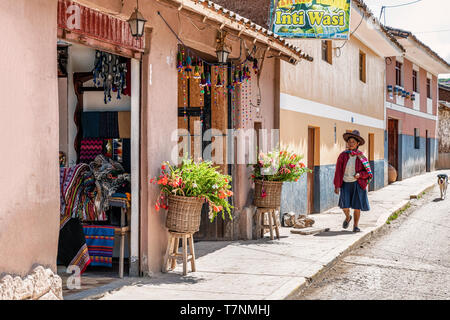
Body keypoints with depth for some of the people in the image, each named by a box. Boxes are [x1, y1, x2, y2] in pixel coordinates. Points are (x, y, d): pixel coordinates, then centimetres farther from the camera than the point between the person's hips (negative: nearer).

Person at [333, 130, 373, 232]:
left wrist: (360, 174, -15)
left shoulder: (361, 157, -1)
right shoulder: (343, 155, 0)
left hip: (357, 184, 0)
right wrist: (337, 186, -1)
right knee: (345, 206, -8)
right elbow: (338, 172, 2)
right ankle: (347, 217, 26)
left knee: (357, 206, 2)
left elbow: (368, 172, 5)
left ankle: (355, 226, 18)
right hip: (345, 184, 0)